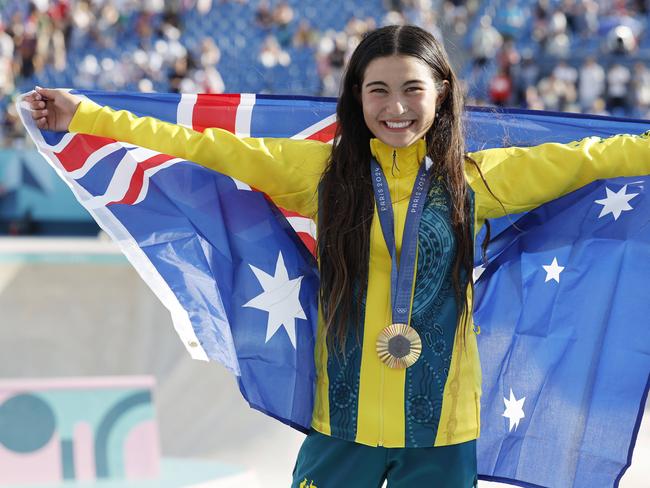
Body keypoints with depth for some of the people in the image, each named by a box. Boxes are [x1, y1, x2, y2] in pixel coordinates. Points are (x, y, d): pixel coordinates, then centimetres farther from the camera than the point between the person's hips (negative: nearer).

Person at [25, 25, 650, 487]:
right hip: (343, 420, 0)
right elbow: (208, 147, -1)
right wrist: (83, 117, -4)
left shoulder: (474, 179, 1)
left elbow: (580, 159, 2)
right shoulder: (322, 170, 0)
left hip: (442, 424, 0)